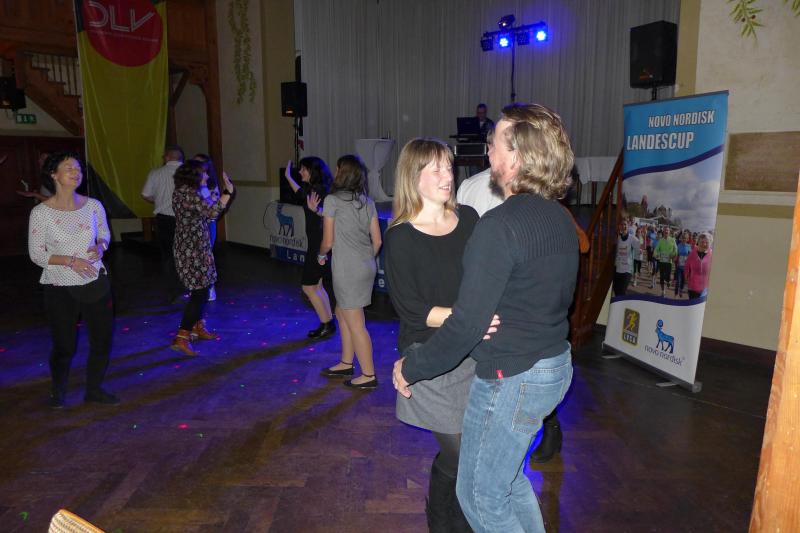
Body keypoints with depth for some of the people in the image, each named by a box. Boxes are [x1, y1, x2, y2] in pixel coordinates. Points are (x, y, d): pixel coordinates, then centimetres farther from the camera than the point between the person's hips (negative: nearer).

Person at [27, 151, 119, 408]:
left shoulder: (93, 206, -2)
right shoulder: (40, 212, -10)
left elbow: (105, 234, 13)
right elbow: (36, 254, -7)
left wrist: (100, 247, -10)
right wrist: (70, 261, -20)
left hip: (96, 284, 3)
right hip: (60, 290, -3)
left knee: (102, 341, 8)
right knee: (64, 347, 7)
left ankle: (94, 389, 31)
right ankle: (58, 391, 36)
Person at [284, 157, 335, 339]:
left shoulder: (322, 190, -16)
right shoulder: (312, 188, 12)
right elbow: (302, 195, 34)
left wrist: (315, 209, -45)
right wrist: (288, 176, 38)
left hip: (320, 244, -10)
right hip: (316, 242, 10)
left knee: (309, 287, -3)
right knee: (316, 285, 14)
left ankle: (327, 325, 6)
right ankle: (328, 323, 22)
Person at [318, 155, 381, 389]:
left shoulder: (333, 200, -9)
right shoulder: (367, 201, 8)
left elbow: (328, 241, -6)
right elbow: (377, 240, 7)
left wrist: (321, 255, 14)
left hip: (347, 270, -7)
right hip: (367, 267, 7)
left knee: (355, 323, 2)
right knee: (342, 313, 22)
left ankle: (369, 375, 12)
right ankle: (346, 363, 33)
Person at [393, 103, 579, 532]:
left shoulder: (500, 224, -24)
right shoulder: (560, 218, 4)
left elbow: (467, 323, -25)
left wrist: (411, 367, -12)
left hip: (511, 379, -9)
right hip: (555, 365, 9)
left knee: (480, 495, 12)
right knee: (507, 474, 28)